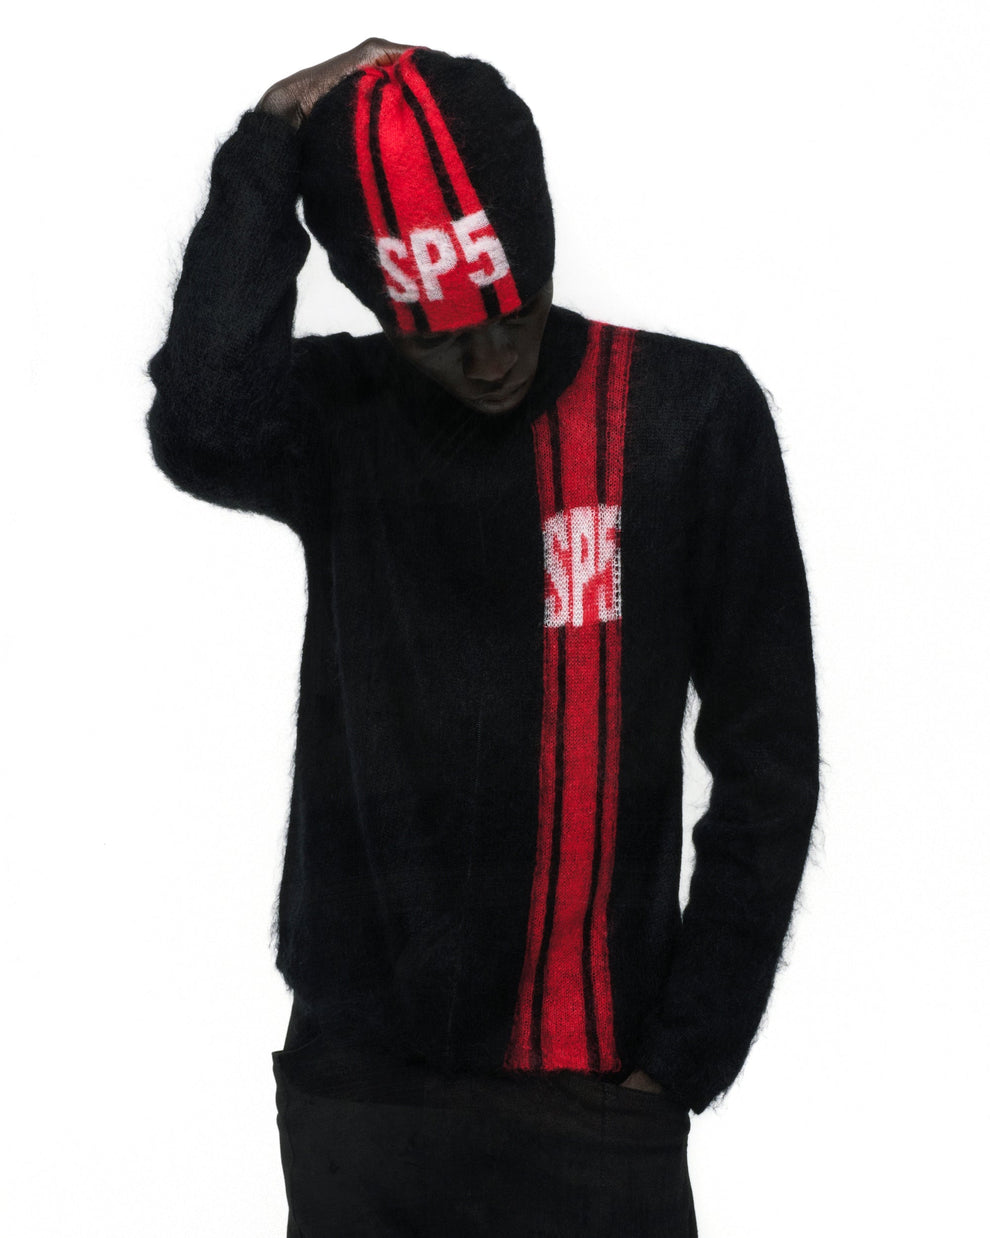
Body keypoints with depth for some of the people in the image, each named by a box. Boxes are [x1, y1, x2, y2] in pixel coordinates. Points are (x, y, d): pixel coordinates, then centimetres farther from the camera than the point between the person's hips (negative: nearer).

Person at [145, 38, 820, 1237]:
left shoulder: (688, 411, -2)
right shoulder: (335, 413, 0)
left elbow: (766, 763, 0)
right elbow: (204, 429, -25)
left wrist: (687, 1051, -2)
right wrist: (267, 156, -15)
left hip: (598, 1092, -1)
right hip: (362, 1090, 1)